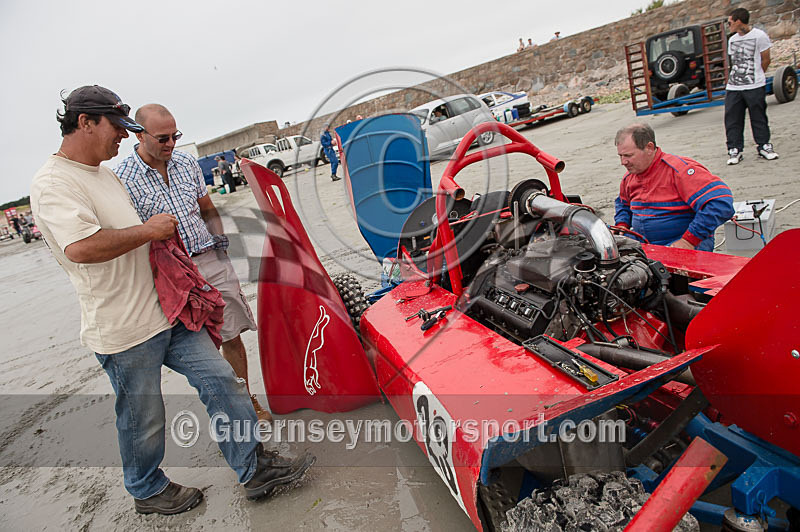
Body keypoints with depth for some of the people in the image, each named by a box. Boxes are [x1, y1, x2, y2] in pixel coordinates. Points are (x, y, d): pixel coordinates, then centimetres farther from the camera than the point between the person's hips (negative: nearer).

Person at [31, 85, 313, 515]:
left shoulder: (105, 173, 16)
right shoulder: (53, 183, -14)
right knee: (143, 421, 9)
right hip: (124, 331, -8)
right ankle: (148, 491, 36)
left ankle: (254, 468, 17)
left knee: (220, 380, 6)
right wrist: (149, 229, -18)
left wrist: (158, 233, 13)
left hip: (167, 310, 9)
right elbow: (81, 247, -30)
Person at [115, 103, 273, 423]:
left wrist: (222, 242, 11)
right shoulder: (123, 179, -8)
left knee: (232, 336, 9)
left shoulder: (187, 163, 8)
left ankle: (247, 400, 24)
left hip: (213, 262, 4)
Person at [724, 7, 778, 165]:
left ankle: (764, 146, 16)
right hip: (733, 87, 5)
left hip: (755, 87, -5)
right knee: (732, 119, 0)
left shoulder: (759, 36, -4)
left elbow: (765, 60, 1)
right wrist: (738, 76, 11)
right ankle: (735, 150, 6)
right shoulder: (732, 39, 14)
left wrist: (754, 76, 8)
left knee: (759, 117, 3)